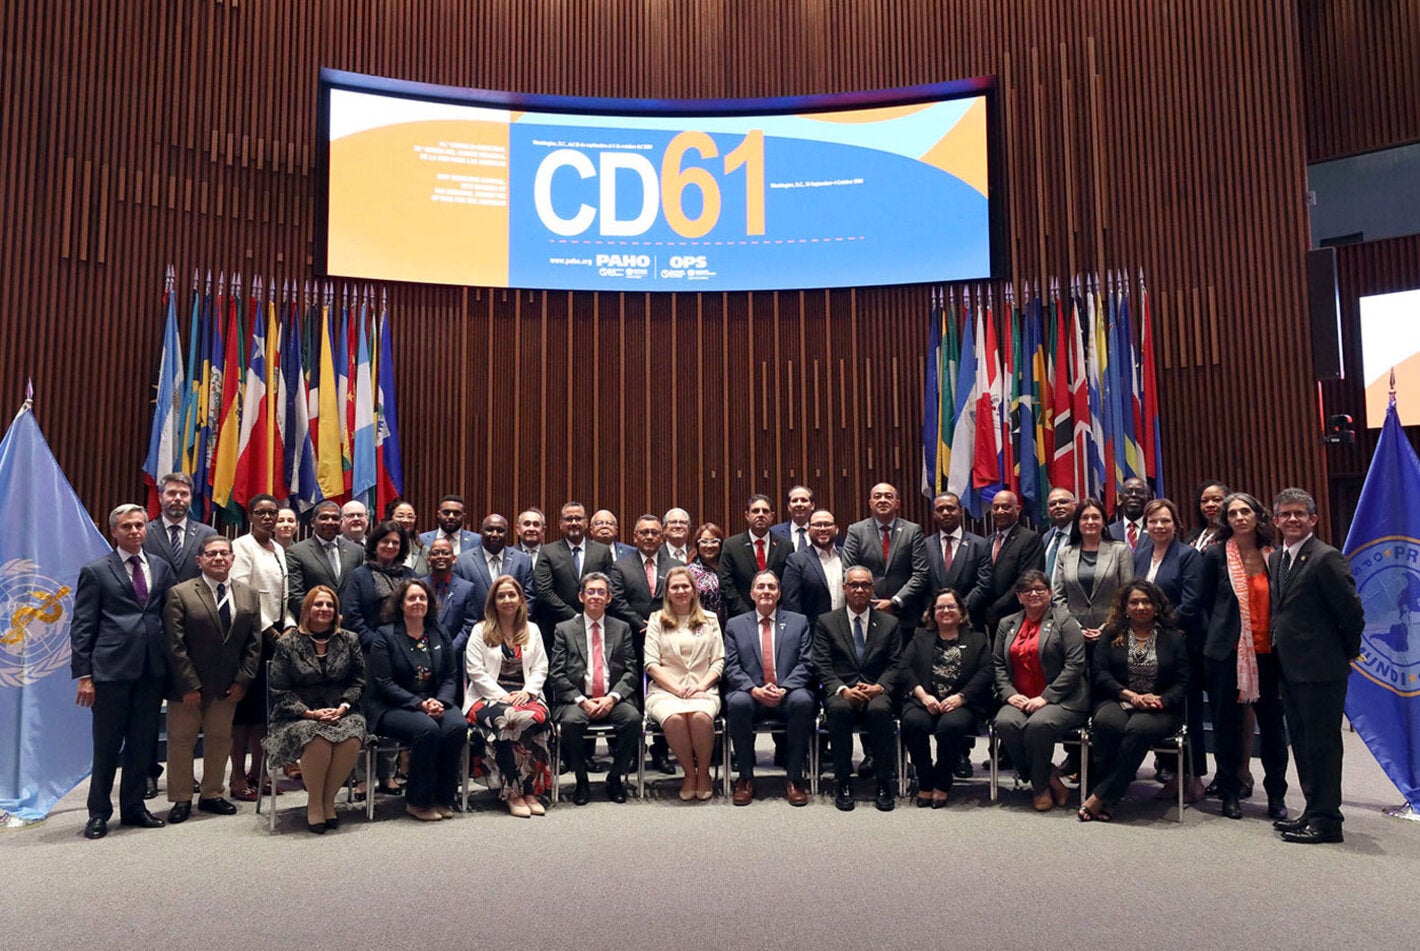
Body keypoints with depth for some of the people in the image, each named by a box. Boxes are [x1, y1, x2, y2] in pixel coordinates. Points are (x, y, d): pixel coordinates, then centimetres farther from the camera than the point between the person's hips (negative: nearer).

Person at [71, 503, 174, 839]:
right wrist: (83, 675, -7)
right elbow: (82, 627, -1)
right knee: (106, 745, 6)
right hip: (111, 670, -3)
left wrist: (172, 665, 4)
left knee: (143, 743, 11)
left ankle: (133, 807, 25)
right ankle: (99, 813, 20)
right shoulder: (95, 571, 1)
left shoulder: (162, 568, 11)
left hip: (153, 670, 4)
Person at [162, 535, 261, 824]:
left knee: (220, 741, 12)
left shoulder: (249, 595, 5)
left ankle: (211, 795, 26)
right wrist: (189, 685, -14)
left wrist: (243, 680, -3)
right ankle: (181, 799, 20)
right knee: (181, 742, 7)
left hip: (229, 687, 3)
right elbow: (175, 645, -10)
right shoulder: (180, 594, -7)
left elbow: (254, 643, 5)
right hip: (188, 686, -3)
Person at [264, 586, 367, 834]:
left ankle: (328, 799, -12)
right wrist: (310, 713, -13)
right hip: (298, 716, -2)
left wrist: (343, 707, -8)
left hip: (340, 712, 2)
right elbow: (279, 690, 0)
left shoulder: (349, 640, 10)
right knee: (318, 739, -36)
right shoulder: (287, 643, 3)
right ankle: (314, 803, -14)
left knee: (352, 738, -32)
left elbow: (358, 681, 11)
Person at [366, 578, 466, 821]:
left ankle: (443, 798, -10)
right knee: (427, 729, -33)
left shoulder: (439, 634, 14)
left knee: (458, 726, -27)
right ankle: (418, 802, -14)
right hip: (393, 707, -4)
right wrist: (419, 703, -19)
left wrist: (441, 702, -11)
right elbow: (383, 683, -9)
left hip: (435, 703, 4)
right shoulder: (385, 636, -1)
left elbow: (451, 676, 11)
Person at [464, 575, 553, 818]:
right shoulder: (480, 631, 8)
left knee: (537, 717, -33)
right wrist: (503, 696, -12)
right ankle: (513, 793, -26)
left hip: (524, 695, 3)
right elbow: (475, 671, -2)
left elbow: (541, 668, 12)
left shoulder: (532, 630, 19)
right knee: (508, 719, -37)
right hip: (488, 696, -2)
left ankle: (530, 790, -24)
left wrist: (527, 691, -7)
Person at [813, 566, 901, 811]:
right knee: (839, 709, -35)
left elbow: (895, 665, 7)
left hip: (876, 693, 1)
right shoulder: (826, 622, 11)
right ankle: (843, 782, -21)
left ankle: (885, 784, -20)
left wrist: (879, 687, -12)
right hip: (841, 693, 0)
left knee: (879, 710, -35)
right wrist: (843, 690, -15)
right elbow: (822, 666, 2)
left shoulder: (889, 623, 15)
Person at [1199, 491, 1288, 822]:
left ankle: (1276, 794, 21)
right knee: (1227, 723, 5)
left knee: (1272, 723, 6)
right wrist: (1221, 634, 5)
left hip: (1267, 653, 2)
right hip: (1227, 652, -2)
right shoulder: (1216, 555, -1)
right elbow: (1207, 602, 5)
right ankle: (1230, 793, 17)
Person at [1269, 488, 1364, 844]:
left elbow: (1352, 611, -14)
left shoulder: (1326, 558, -15)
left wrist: (1347, 652, -3)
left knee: (1322, 744, 0)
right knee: (1302, 742, 16)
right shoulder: (1277, 558, 11)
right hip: (1291, 667, 9)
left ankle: (1326, 820, 9)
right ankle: (1313, 810, 28)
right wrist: (1281, 648, 12)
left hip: (1321, 669, -8)